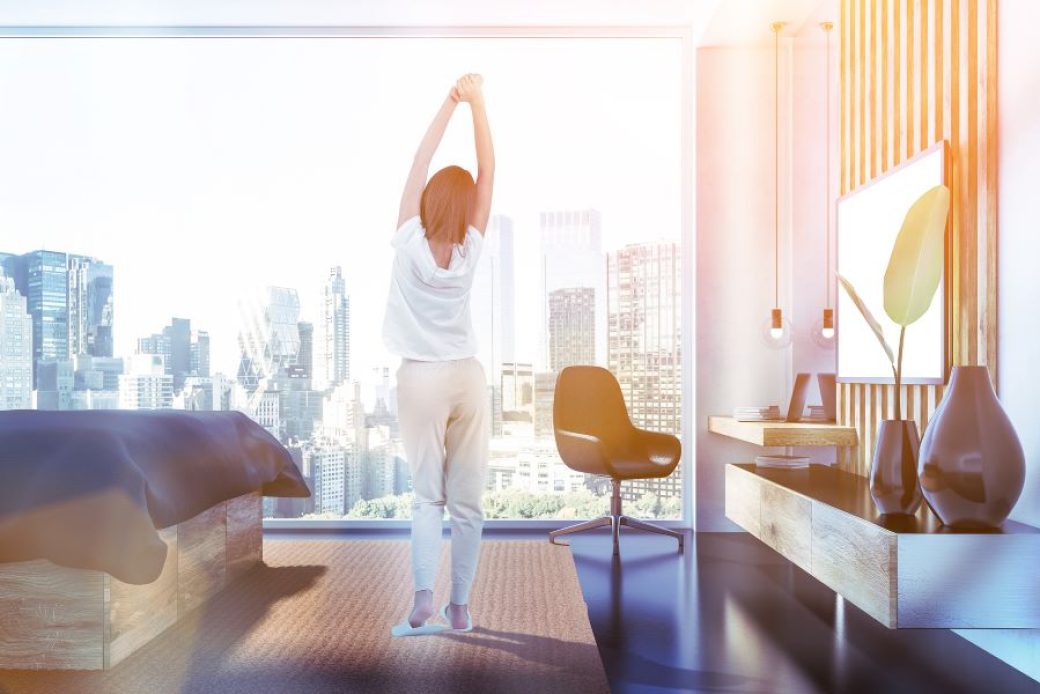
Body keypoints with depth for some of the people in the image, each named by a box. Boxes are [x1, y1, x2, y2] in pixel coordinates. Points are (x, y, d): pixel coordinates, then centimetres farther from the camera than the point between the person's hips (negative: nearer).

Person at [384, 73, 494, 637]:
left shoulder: (409, 242, -7)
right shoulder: (469, 249, -4)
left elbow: (419, 165, 0)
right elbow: (487, 170, 0)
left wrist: (450, 104, 4)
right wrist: (477, 102, 2)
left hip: (421, 379, -1)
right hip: (467, 377, 1)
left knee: (427, 495, 6)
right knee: (467, 499, 7)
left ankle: (423, 596, -7)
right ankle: (459, 606, 14)